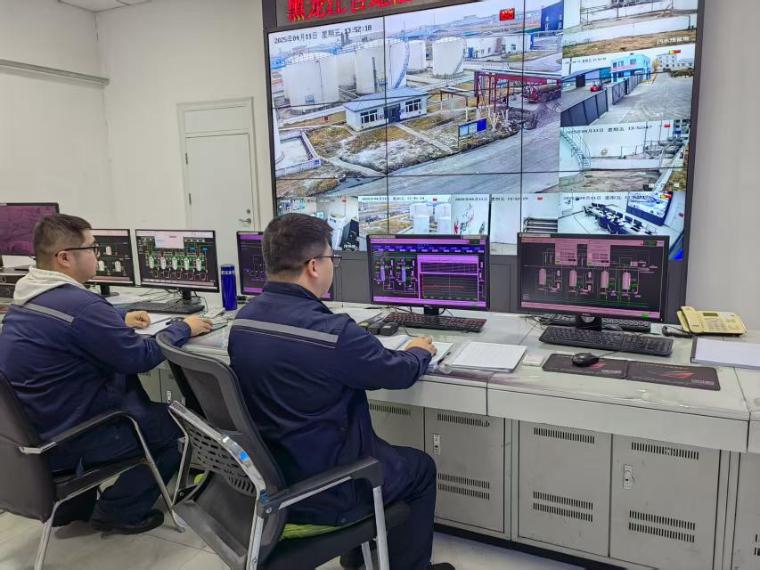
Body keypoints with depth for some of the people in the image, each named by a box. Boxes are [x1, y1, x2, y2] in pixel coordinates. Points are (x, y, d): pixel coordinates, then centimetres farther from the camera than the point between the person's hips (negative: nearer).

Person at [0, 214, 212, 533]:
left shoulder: (28, 296, 2)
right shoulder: (78, 303, -28)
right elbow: (140, 358, -21)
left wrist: (120, 320, 17)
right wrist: (184, 329, -8)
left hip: (31, 426, 9)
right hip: (66, 438, -9)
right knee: (177, 427, 6)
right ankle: (118, 511, 19)